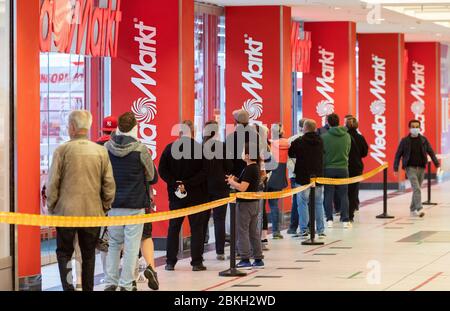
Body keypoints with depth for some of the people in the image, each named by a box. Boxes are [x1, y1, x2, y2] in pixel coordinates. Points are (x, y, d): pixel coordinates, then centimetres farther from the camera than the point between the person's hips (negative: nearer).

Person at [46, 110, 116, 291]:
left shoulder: (62, 150, -7)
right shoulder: (101, 151, 0)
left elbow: (52, 183, -4)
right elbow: (109, 185, 2)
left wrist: (51, 208, 7)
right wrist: (105, 208, 13)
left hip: (66, 211, -2)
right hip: (93, 212, 2)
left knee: (64, 253, 9)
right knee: (88, 255, 12)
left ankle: (68, 287, -5)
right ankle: (88, 288, 12)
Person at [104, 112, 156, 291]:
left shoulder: (107, 147, -2)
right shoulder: (140, 149, -11)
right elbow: (151, 175, 2)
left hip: (113, 203, 4)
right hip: (135, 203, -4)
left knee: (114, 244, 14)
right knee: (131, 246, 2)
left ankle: (110, 283, 12)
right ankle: (126, 285, 3)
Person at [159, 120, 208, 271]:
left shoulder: (169, 148, 0)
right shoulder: (200, 149, -8)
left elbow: (162, 171, -3)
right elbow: (204, 172, -14)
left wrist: (176, 183, -6)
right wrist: (187, 184, -13)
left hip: (175, 195, 3)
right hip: (196, 195, -2)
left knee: (173, 228, 10)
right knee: (197, 228, 4)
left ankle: (170, 262, 9)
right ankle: (197, 262, 1)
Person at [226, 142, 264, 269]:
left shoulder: (248, 169, -19)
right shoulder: (256, 167, 10)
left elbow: (242, 188, -24)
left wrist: (231, 182, -10)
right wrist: (236, 180, 7)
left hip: (245, 203, -9)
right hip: (254, 203, 9)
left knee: (242, 231, -2)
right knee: (254, 231, 12)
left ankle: (245, 260, -1)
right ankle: (258, 259, 15)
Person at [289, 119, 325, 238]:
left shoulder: (298, 142, -10)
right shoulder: (320, 142, 4)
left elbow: (290, 154, -3)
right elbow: (322, 154, 13)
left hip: (303, 178, -4)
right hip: (318, 177, 4)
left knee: (302, 203, 3)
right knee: (318, 203, 10)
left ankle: (304, 229, -1)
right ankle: (321, 230, 10)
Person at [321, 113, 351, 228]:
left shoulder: (324, 137, -11)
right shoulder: (347, 136, -2)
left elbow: (320, 152, -4)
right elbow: (348, 151, 7)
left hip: (328, 168, -2)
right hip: (343, 168, 2)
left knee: (328, 195, 6)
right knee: (343, 195, 7)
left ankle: (329, 219, 6)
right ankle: (345, 220, 4)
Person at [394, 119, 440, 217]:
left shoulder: (424, 140, 6)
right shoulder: (405, 141, -1)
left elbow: (431, 152, 8)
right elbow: (398, 154, 1)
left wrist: (437, 163, 0)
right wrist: (396, 168, -6)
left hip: (421, 168, 3)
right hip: (410, 168, -3)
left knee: (417, 189, 10)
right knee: (416, 188, -17)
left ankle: (413, 209, 23)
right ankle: (419, 209, -24)